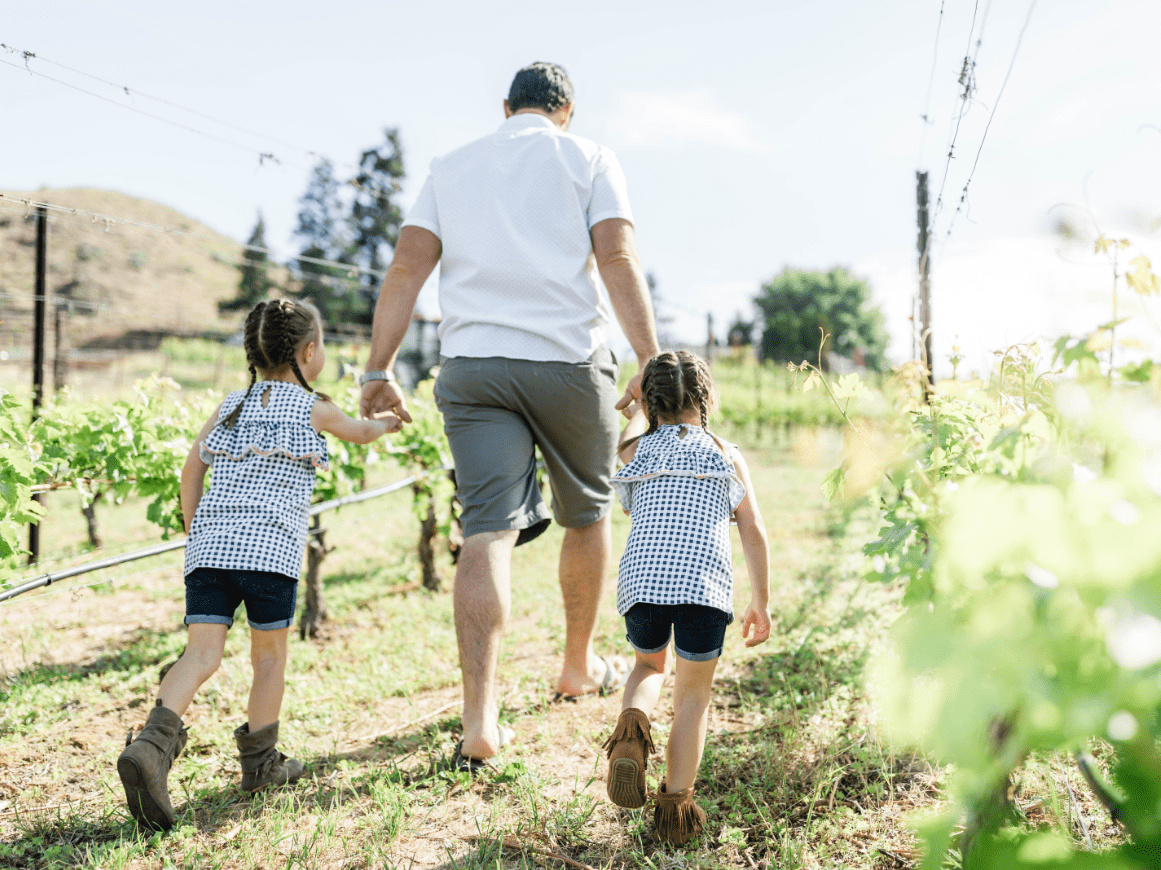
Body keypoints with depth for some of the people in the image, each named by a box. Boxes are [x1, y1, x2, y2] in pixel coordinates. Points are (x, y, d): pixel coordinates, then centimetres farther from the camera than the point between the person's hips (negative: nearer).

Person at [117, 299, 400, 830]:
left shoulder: (231, 404, 19)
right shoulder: (313, 407, 9)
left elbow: (191, 466, 13)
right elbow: (360, 434, 27)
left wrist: (193, 530, 21)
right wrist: (388, 422, 48)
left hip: (209, 545, 4)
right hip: (270, 545, -4)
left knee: (202, 651, -1)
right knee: (270, 653, 9)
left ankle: (152, 744, -21)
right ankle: (261, 762, 19)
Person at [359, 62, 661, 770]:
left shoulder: (450, 168, 17)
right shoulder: (591, 160, 10)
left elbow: (407, 268, 5)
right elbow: (618, 259, -6)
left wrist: (380, 370, 2)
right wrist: (651, 361, -9)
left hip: (472, 363, 2)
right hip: (571, 359, -1)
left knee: (489, 532, -3)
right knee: (587, 514, 17)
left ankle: (481, 721, -12)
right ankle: (580, 667, 34)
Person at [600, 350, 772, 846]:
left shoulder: (634, 450, 17)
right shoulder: (726, 454, 16)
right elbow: (754, 534, 13)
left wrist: (641, 409, 62)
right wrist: (761, 602, 20)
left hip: (642, 578, 1)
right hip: (704, 582, -1)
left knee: (649, 664, 27)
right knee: (693, 694, 14)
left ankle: (631, 728, -3)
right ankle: (675, 807, 10)